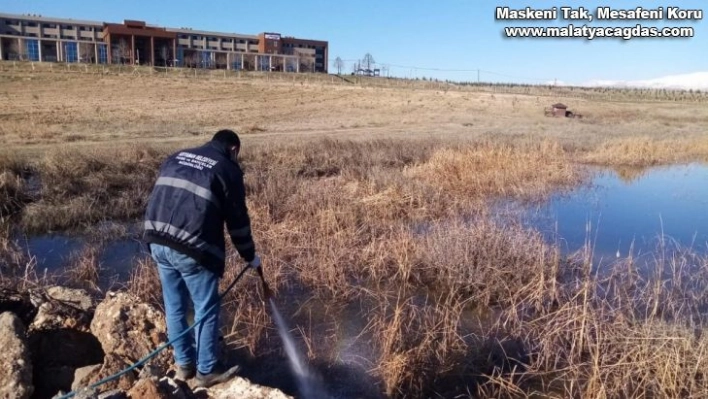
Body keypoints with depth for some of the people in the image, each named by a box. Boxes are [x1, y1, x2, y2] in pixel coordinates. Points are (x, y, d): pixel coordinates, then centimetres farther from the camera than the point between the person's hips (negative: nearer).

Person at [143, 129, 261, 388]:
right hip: (192, 248, -7)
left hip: (157, 241, 7)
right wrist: (250, 256, 15)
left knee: (174, 307, 18)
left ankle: (183, 364, 32)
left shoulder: (176, 158, 21)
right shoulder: (228, 169, 2)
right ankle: (207, 371, 20)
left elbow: (159, 197, 20)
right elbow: (237, 220, 3)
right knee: (206, 310, 8)